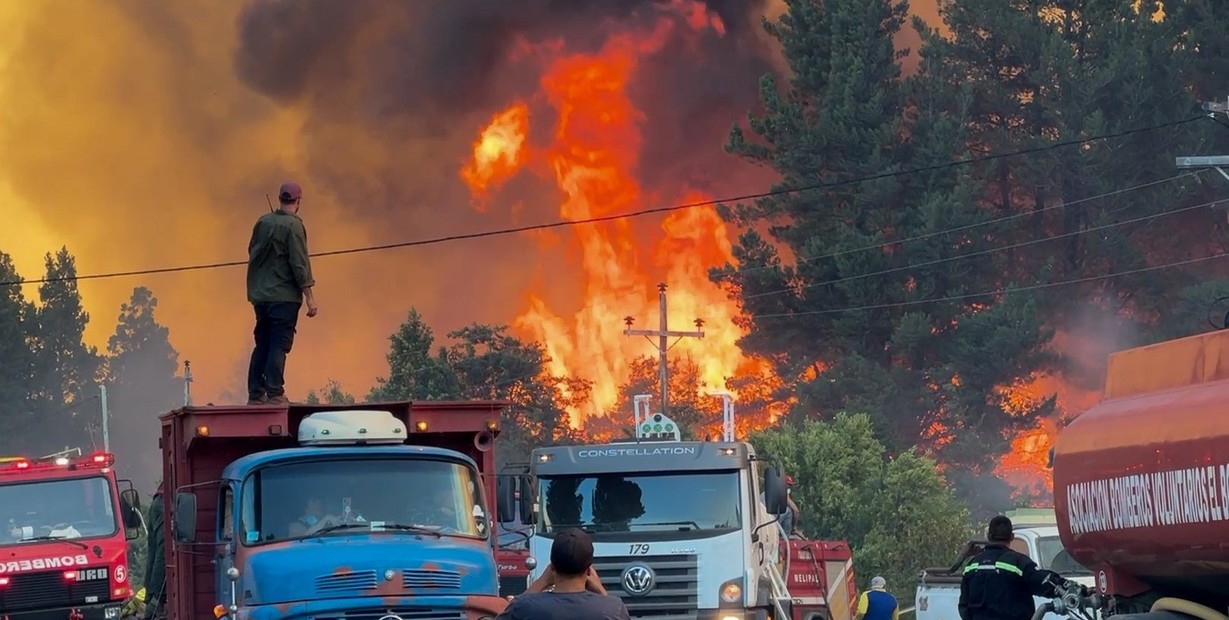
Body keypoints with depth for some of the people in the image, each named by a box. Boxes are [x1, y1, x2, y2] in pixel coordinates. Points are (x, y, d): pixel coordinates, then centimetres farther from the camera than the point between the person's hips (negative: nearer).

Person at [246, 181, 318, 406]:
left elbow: (252, 252, 17)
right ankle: (275, 394, -12)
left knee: (262, 345, 12)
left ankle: (255, 394, 12)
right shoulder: (293, 226, -12)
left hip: (260, 295, 6)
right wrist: (310, 298, -13)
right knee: (279, 345, -6)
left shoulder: (263, 222, 6)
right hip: (284, 295, -6)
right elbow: (300, 264, -15)